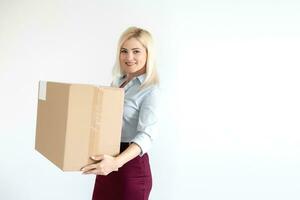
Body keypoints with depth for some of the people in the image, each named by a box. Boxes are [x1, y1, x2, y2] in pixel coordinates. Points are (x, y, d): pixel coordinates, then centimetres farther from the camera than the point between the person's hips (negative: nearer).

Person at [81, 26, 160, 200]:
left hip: (131, 165, -7)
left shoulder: (149, 90, -14)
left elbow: (146, 135, -25)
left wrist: (117, 162, -40)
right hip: (108, 163, 7)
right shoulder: (117, 82, 8)